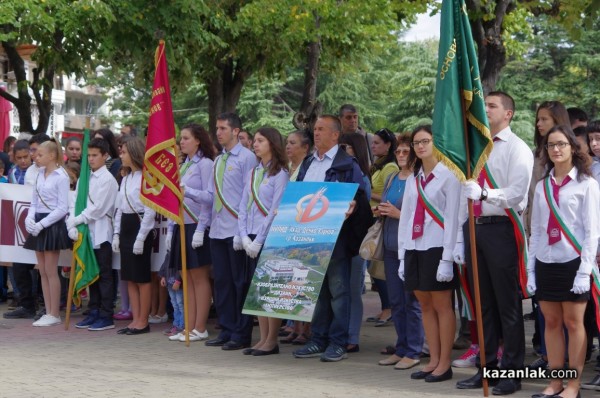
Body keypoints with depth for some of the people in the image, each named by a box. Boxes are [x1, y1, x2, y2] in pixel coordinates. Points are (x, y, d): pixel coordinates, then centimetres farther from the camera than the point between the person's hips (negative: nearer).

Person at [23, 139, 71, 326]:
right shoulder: (40, 175, 10)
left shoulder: (61, 177, -11)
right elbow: (34, 202, 12)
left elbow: (62, 208, -14)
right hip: (38, 225, 7)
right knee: (42, 272, 8)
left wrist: (42, 224, -16)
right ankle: (48, 312, 14)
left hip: (52, 224, -7)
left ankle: (54, 314, 4)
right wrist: (30, 218, -7)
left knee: (51, 271, -3)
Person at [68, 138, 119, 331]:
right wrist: (71, 225, -7)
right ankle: (93, 313, 19)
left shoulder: (107, 179, -8)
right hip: (86, 233, 7)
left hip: (101, 233, -7)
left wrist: (76, 220, -10)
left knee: (104, 275, -2)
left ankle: (106, 317, 2)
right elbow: (75, 202, 7)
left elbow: (97, 208, -13)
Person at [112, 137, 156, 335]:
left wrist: (141, 238, -18)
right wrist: (116, 234, 10)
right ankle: (135, 319, 14)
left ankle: (143, 321, 5)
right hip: (125, 228, 9)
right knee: (129, 278, 9)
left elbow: (150, 210, -16)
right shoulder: (126, 179, 15)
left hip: (141, 228, -9)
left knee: (142, 278, -2)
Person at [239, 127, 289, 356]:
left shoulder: (280, 174, -6)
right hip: (251, 240, 7)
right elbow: (243, 207, 13)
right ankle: (263, 338, 12)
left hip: (269, 238, -7)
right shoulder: (252, 173, 15)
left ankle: (272, 341, 0)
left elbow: (276, 210, -12)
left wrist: (259, 240, -14)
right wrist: (245, 237, 0)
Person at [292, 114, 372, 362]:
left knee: (338, 289, -1)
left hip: (336, 236, -6)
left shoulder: (347, 165, -4)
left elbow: (359, 199, -5)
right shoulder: (307, 164, 16)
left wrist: (351, 208, -24)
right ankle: (319, 340, 18)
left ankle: (338, 342, 4)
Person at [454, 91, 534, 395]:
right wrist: (460, 239, 13)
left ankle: (511, 373, 7)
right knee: (482, 303, 13)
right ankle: (486, 367, 21)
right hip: (473, 228, 7)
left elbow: (517, 193, -16)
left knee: (508, 304, -1)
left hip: (501, 230, -7)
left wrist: (484, 193, -31)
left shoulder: (517, 149, -4)